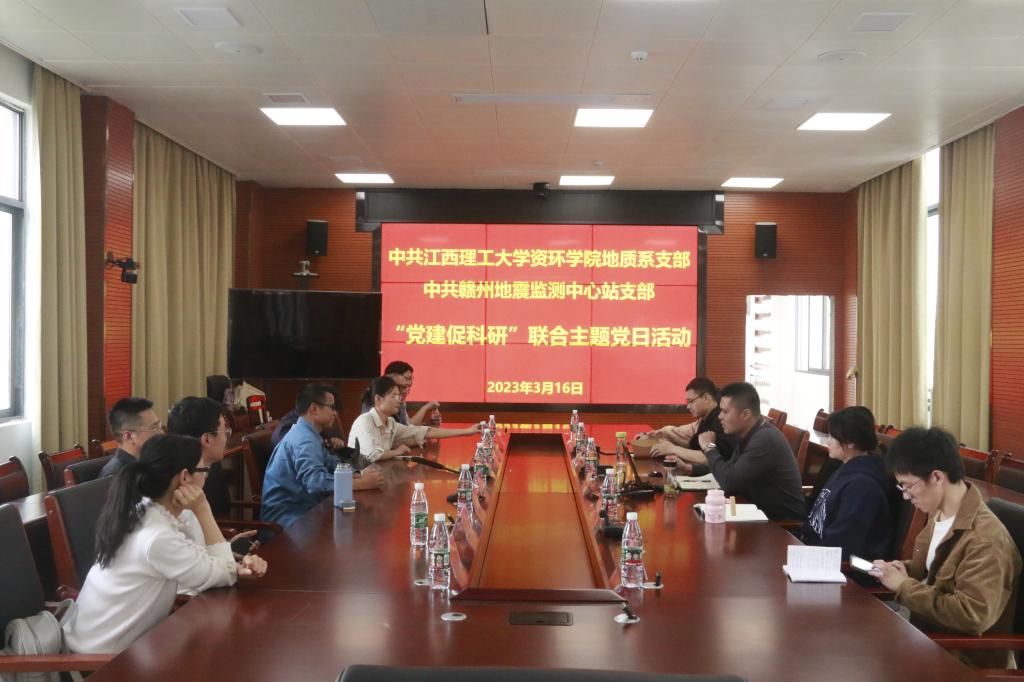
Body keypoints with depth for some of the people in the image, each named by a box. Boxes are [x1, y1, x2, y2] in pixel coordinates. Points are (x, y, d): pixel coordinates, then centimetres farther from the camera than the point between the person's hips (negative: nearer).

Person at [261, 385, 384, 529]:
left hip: (298, 509, 10)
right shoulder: (304, 439, -20)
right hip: (286, 517, -10)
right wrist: (362, 483, -29)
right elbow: (316, 481, -34)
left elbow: (332, 466, 13)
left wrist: (361, 476, -6)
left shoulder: (305, 433, 12)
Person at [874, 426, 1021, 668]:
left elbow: (973, 616, -32)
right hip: (928, 630, 8)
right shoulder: (938, 513, 4)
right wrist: (905, 570, -1)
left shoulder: (985, 539, -25)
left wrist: (904, 587, -24)